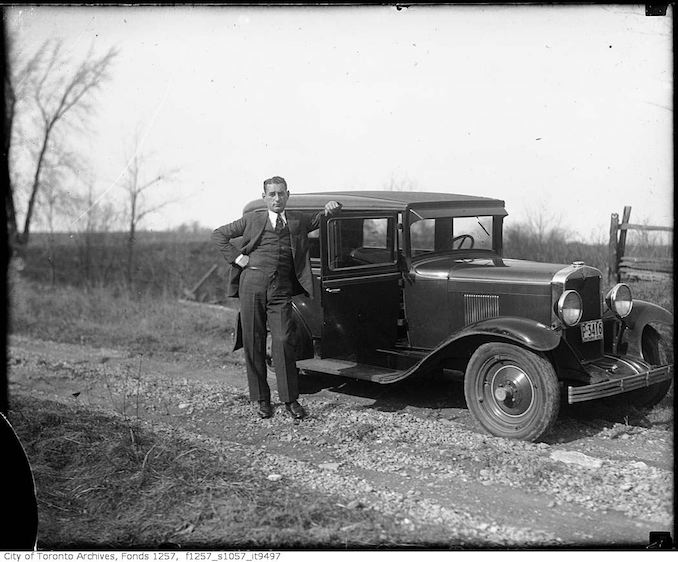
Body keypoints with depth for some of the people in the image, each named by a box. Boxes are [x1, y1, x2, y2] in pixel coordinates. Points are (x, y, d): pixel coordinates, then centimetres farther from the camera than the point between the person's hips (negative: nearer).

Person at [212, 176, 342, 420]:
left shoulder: (298, 221, 14)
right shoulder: (252, 220, 10)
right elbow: (219, 235, 15)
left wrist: (330, 208, -7)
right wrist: (236, 257, 2)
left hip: (281, 291, 0)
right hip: (252, 285, 0)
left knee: (283, 342, -10)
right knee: (253, 344, 3)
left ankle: (290, 399, 1)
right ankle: (262, 399, 14)